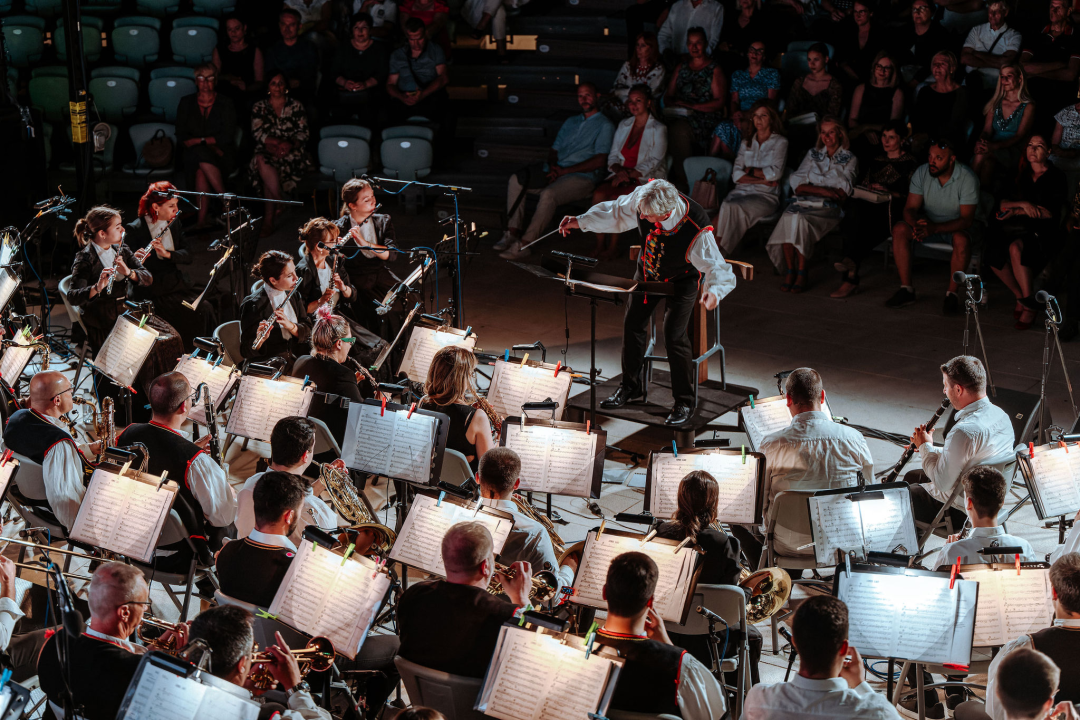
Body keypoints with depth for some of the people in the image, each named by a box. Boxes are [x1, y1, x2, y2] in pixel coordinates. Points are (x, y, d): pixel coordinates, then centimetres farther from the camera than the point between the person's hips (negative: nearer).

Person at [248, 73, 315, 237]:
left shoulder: (296, 106, 13)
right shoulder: (259, 107, 15)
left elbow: (304, 133, 5)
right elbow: (257, 133, 3)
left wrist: (291, 145, -17)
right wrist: (279, 142, -16)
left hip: (292, 151, -1)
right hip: (266, 152, 1)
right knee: (262, 161, -38)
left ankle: (269, 218, -33)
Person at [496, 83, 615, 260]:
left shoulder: (604, 126, 0)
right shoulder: (571, 122, 24)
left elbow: (600, 160, -11)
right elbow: (554, 149, 22)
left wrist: (565, 171, -14)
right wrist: (552, 165, -4)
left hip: (582, 177, -8)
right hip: (555, 171, 8)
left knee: (549, 194, -35)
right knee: (516, 179, -9)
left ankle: (523, 244, -35)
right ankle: (512, 232, -14)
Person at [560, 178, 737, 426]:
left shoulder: (697, 230, -42)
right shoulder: (642, 198, -29)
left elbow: (716, 267, -39)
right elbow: (618, 212, -8)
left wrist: (713, 291, -61)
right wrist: (581, 221, -9)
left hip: (682, 278, -5)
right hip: (648, 271, 5)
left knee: (674, 336, -14)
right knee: (632, 323, 12)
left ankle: (684, 402, 7)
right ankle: (630, 386, 35)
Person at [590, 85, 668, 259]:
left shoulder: (658, 129, -1)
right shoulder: (624, 125, 17)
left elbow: (655, 162, -10)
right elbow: (613, 155, 15)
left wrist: (629, 173, -20)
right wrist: (618, 170, -9)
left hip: (646, 179, -5)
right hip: (621, 176, 5)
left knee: (615, 199, -31)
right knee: (598, 194, -25)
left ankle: (612, 248, -21)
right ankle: (599, 244, -22)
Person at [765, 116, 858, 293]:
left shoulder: (849, 159, 13)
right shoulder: (813, 155, 22)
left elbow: (842, 193, -1)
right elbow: (796, 185, 8)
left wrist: (810, 188, -3)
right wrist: (823, 190, -9)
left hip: (829, 208, -3)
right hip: (804, 204, 3)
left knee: (800, 219, -34)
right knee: (788, 217, -32)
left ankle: (801, 273, -28)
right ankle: (790, 271, -27)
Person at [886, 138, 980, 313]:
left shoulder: (968, 178, -21)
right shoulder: (922, 173, -11)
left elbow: (966, 220, -25)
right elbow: (910, 208, -10)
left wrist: (934, 228, -40)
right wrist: (916, 225, -36)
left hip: (955, 226, -3)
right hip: (928, 223, 4)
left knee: (962, 239, -37)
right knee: (899, 229, -24)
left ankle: (952, 293, -21)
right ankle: (906, 289, -19)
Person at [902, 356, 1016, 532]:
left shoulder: (964, 431, -33)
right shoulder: (1000, 415, -3)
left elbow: (942, 483, -25)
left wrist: (925, 447, -9)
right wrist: (932, 450, 6)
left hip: (960, 512, -9)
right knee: (911, 477, 29)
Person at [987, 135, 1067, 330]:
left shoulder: (1056, 177, 3)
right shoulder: (1021, 175, 17)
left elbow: (1050, 212, -9)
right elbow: (1003, 204, 6)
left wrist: (1016, 211, -10)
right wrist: (1024, 205, -14)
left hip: (1044, 233, -5)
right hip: (1019, 229, 5)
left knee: (1015, 248, -37)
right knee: (992, 250, -26)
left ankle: (1029, 305, -26)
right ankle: (1020, 297, -8)